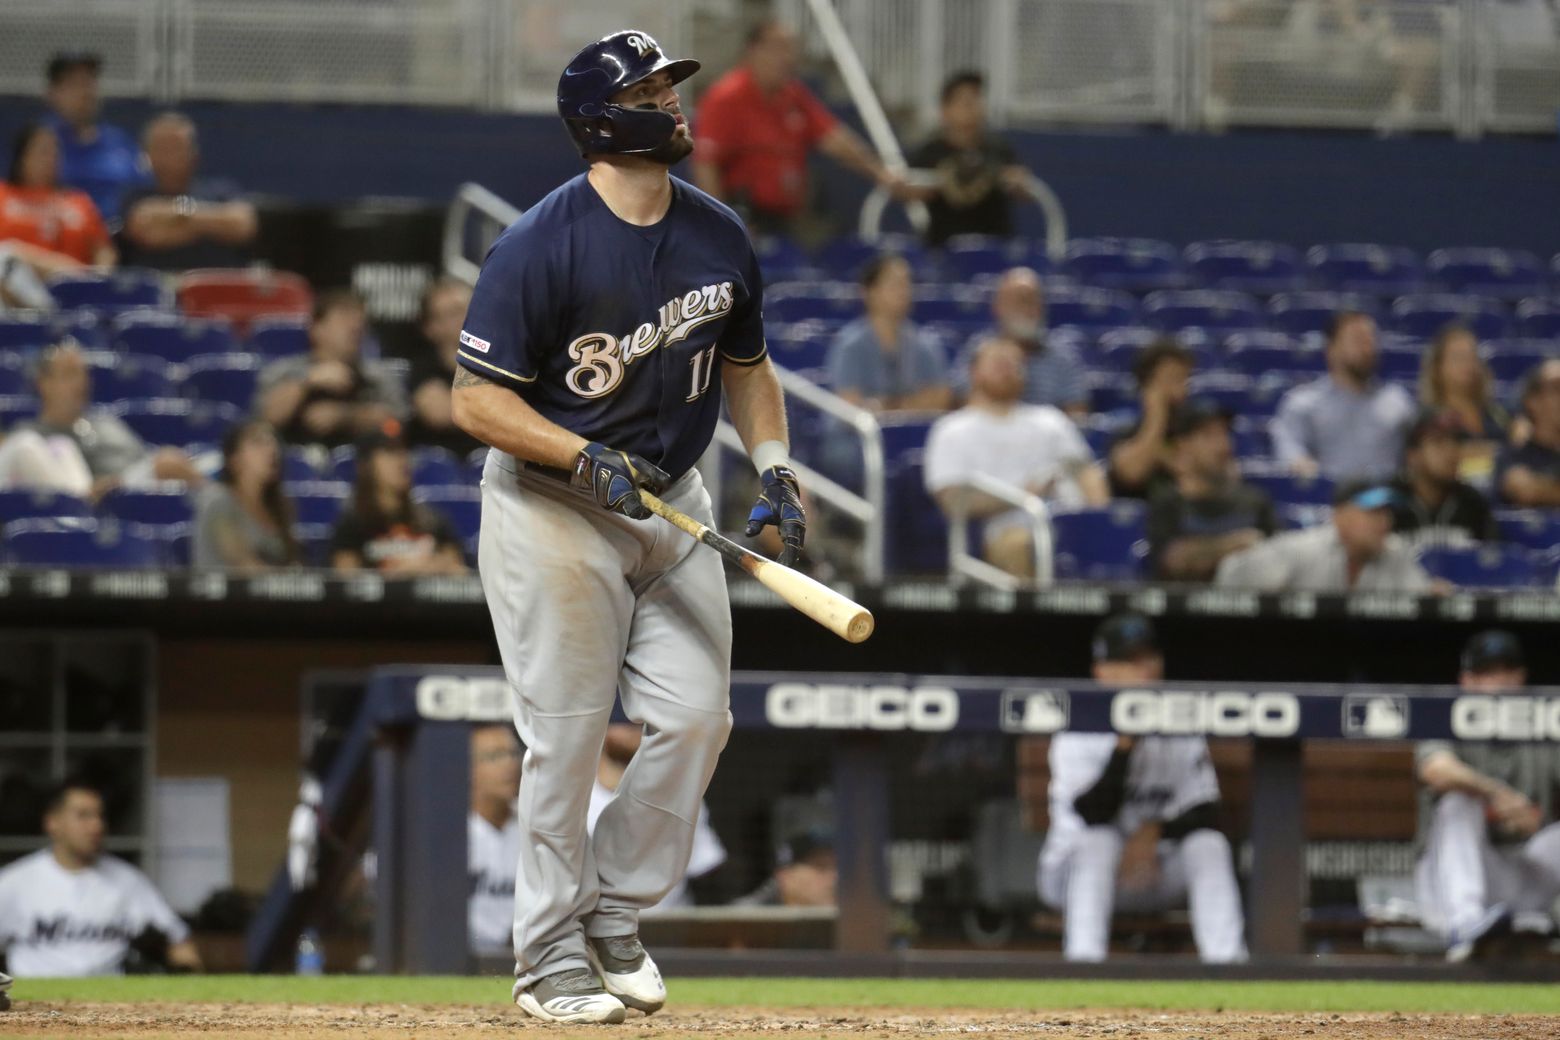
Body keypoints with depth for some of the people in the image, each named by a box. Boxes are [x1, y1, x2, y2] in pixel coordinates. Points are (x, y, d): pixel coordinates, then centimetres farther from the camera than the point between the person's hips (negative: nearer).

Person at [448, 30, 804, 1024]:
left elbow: (747, 364, 16)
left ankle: (614, 917, 16)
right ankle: (550, 952, 6)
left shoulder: (721, 235, 1)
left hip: (672, 498, 6)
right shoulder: (540, 244, -18)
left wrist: (774, 466, 1)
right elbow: (479, 398, -16)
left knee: (697, 716, -1)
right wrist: (585, 458, -26)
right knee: (567, 729, -6)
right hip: (550, 503, -6)